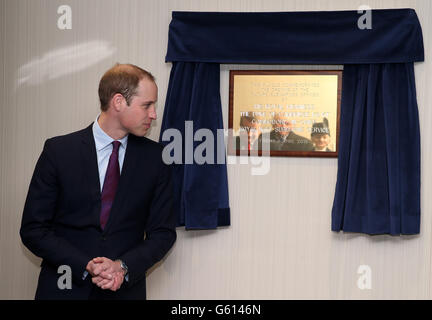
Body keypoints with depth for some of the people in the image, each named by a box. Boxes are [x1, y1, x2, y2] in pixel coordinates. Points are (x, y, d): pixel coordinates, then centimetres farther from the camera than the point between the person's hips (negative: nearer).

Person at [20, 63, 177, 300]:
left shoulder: (155, 156, -2)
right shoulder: (58, 150, -7)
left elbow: (163, 232, 0)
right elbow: (33, 229, -7)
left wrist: (123, 267, -15)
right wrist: (86, 266, -18)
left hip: (126, 290, 2)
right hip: (65, 288, -1)